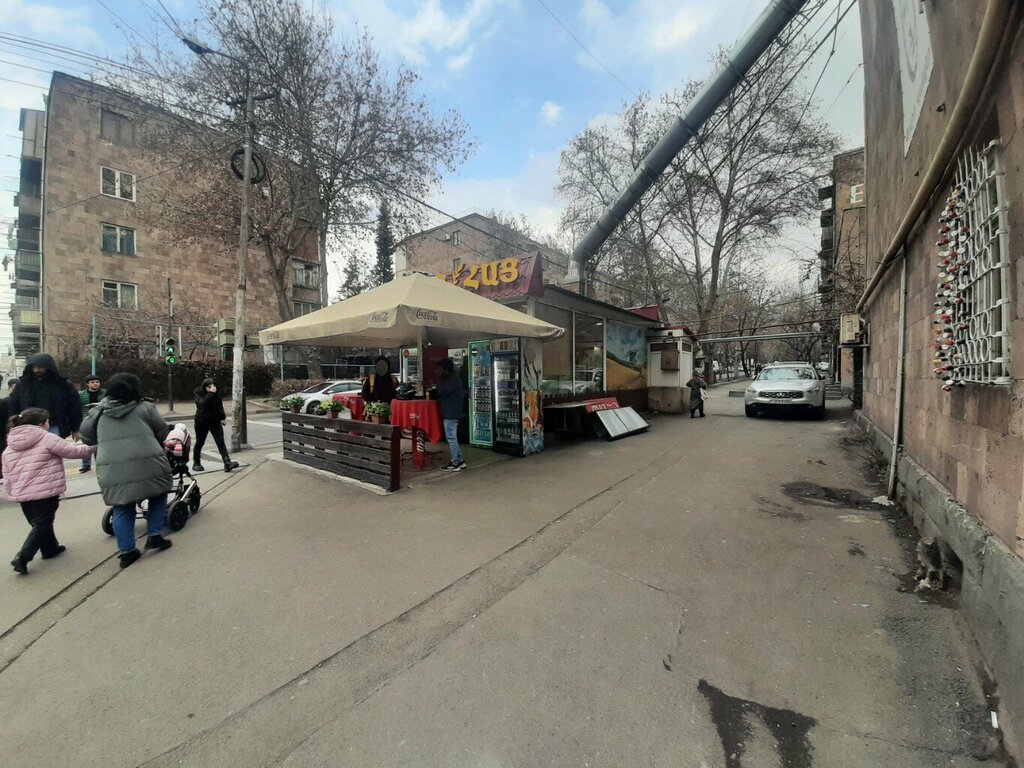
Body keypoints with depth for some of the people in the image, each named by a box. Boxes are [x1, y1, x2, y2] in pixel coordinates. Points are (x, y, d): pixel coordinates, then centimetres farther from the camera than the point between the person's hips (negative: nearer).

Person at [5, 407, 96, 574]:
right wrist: (92, 448, 10)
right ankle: (22, 557, -7)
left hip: (23, 495, 7)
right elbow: (73, 451, -6)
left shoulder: (8, 448, 11)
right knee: (42, 525, 2)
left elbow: (8, 478, 13)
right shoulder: (47, 438, -10)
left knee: (39, 523, 20)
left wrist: (13, 494, 22)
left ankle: (50, 548, 32)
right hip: (46, 492, -7)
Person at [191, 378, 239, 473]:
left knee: (220, 442, -8)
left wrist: (222, 418, 12)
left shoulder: (216, 394, 0)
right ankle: (196, 463, 29)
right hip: (202, 422, -2)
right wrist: (211, 393, -33)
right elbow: (202, 403, -29)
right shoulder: (198, 394, -9)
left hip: (215, 421, 2)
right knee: (199, 443, 11)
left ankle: (227, 463, -16)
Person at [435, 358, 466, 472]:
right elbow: (444, 393, 18)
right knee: (452, 438, 15)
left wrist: (438, 379, -14)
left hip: (451, 414, -10)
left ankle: (455, 464, 3)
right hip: (450, 413, 10)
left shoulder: (454, 380, -16)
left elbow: (442, 392, -22)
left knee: (451, 438, -4)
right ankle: (459, 461, 21)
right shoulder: (452, 379, 17)